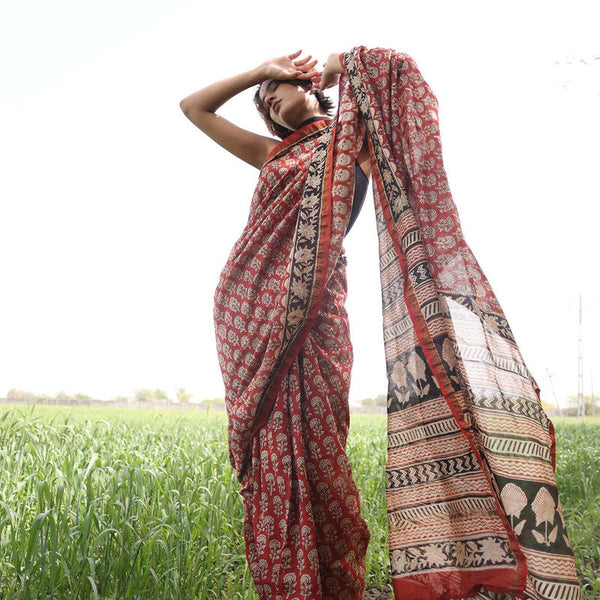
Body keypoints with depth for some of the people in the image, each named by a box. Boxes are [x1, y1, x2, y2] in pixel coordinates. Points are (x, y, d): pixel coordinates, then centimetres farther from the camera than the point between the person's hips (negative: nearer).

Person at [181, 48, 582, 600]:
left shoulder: (347, 137, 14)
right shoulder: (272, 154, 27)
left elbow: (396, 67, 0)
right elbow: (193, 106, 34)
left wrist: (339, 65, 17)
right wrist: (261, 68, 30)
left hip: (308, 312, -5)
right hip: (249, 308, 5)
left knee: (310, 445, -9)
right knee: (269, 451, 1)